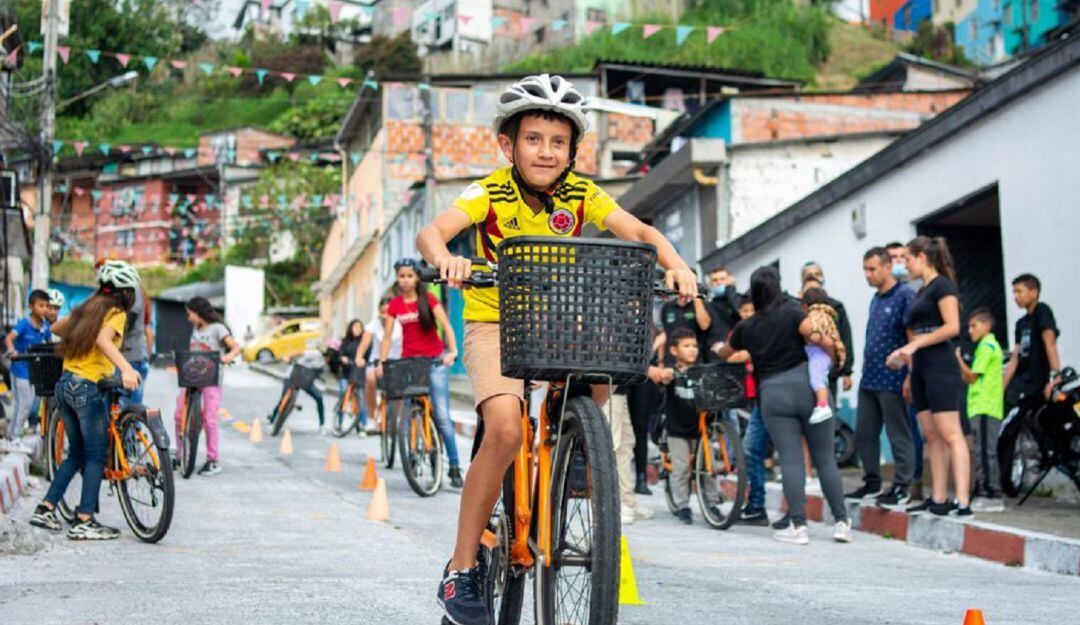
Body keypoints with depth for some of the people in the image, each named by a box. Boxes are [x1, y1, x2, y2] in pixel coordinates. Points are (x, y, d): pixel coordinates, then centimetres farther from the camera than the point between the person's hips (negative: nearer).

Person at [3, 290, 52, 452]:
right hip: (20, 367, -6)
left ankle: (11, 437, 23)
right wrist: (11, 350, -48)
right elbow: (9, 338, -29)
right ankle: (15, 439, 1)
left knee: (21, 404, 13)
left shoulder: (45, 325, 1)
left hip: (33, 369, 6)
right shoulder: (24, 323, -16)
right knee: (25, 403, -8)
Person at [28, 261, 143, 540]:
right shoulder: (116, 313, -6)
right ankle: (84, 522, -6)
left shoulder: (86, 308, 16)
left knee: (76, 453, 18)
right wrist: (126, 368, -40)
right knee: (96, 456, -2)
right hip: (88, 387, -8)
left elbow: (56, 328, 29)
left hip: (65, 384, 8)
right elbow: (103, 339, -26)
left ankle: (45, 509, 15)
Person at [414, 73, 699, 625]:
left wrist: (675, 265, -35)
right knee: (505, 429, -25)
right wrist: (446, 260, -51)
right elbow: (431, 231, -28)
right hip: (494, 325, -4)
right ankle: (461, 569, -14)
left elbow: (640, 232, -14)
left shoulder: (581, 195, -4)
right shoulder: (490, 193, -13)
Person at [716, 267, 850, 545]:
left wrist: (718, 348, 51)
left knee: (790, 460, 0)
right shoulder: (792, 312, 1)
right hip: (806, 386, -1)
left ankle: (798, 526, -5)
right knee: (825, 458, 5)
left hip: (771, 395, 1)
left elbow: (724, 354, 29)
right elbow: (823, 340, -13)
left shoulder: (745, 328, 10)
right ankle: (841, 522, 5)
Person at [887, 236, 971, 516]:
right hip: (921, 369, 9)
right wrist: (909, 374, 15)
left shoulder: (942, 285, -5)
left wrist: (914, 345, -16)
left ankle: (963, 502, -17)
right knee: (932, 436, 6)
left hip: (940, 365, -9)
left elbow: (952, 327, -16)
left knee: (950, 434, -13)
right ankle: (939, 499, 7)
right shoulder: (921, 292, 20)